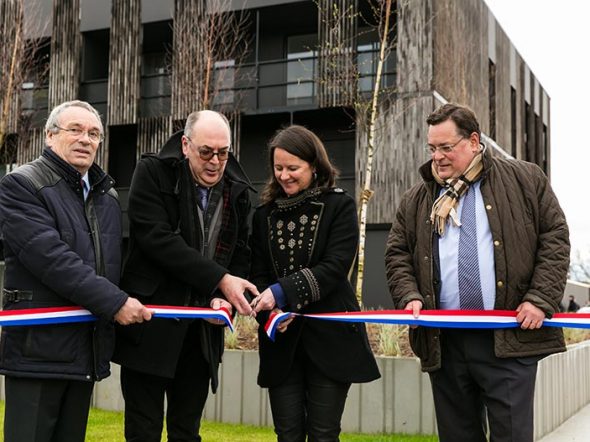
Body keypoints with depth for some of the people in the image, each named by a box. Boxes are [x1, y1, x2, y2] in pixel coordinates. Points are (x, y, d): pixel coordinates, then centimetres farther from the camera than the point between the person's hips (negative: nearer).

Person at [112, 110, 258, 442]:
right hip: (151, 326, -4)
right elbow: (157, 239, -17)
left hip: (202, 330, 4)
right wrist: (220, 279, -21)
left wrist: (225, 298, -9)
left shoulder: (238, 190, 7)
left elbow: (241, 253, 11)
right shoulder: (153, 174, -6)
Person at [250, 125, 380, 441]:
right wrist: (269, 309, -14)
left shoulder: (339, 206, -1)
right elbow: (258, 275, 7)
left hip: (329, 335, -3)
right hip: (281, 340, 3)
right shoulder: (264, 215, 11)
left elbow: (335, 267, -13)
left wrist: (282, 292, -22)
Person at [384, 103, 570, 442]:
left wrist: (541, 299, -8)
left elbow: (555, 238, 2)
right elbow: (398, 254, 13)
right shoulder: (416, 201, 14)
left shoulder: (525, 180, 6)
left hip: (510, 338, -3)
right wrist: (410, 296, -5)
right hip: (444, 342, 3)